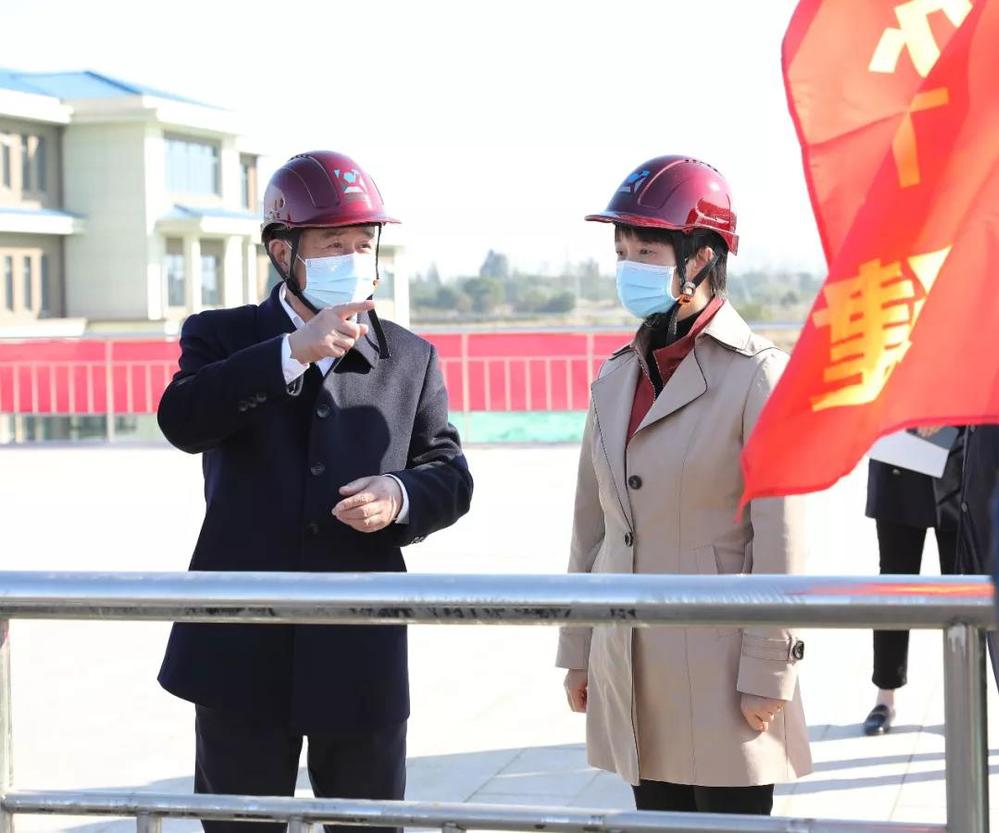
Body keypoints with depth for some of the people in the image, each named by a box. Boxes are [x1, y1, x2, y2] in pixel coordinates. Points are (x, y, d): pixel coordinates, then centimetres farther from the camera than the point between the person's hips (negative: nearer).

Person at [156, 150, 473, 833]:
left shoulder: (410, 359, 10)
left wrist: (401, 495, -15)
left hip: (362, 653, 2)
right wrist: (293, 352, -26)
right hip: (244, 651, -1)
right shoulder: (223, 338, 3)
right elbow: (183, 420, -17)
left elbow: (452, 477, 9)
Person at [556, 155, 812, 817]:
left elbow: (781, 542, -11)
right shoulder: (619, 375, 10)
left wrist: (767, 676, -12)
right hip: (633, 673, 6)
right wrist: (578, 650, 14)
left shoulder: (759, 374, -10)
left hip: (719, 672, -6)